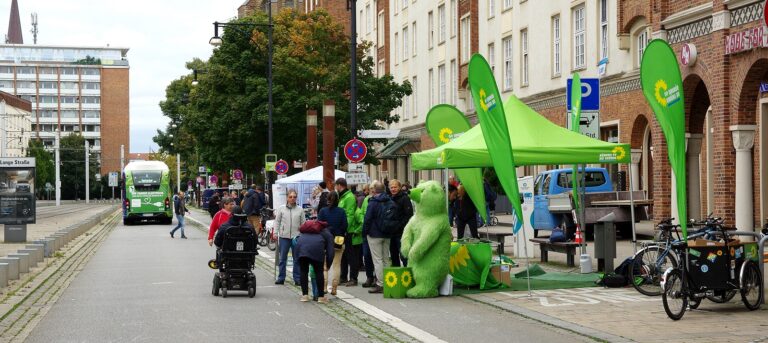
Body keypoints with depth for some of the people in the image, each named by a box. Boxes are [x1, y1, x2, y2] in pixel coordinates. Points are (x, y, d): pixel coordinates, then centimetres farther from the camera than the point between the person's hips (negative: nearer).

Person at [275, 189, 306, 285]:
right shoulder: (281, 208, 4)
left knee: (297, 259, 4)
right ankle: (281, 278, 12)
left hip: (297, 237, 0)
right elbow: (277, 221, 8)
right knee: (282, 258, 5)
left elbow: (303, 223, 7)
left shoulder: (300, 210, 4)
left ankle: (297, 278, 10)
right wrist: (275, 233, 0)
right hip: (284, 236, 0)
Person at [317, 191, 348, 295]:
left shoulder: (322, 211, -5)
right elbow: (345, 225, -5)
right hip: (339, 241, 1)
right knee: (337, 265, 7)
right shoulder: (341, 211, -4)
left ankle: (323, 286, -1)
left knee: (324, 265, 9)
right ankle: (334, 288, 5)